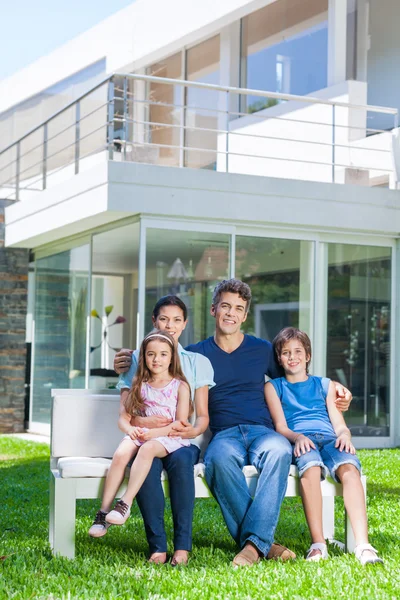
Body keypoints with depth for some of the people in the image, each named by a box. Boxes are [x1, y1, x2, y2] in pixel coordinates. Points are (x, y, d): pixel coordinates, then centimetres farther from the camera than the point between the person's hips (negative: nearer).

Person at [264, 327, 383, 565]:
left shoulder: (325, 385, 29)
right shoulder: (274, 387, 23)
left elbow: (339, 424, 18)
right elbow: (280, 426, 8)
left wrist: (344, 435, -7)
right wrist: (297, 437, -15)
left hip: (329, 439, 2)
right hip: (300, 442, -1)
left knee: (349, 466, -35)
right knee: (311, 466, -39)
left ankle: (363, 545, -47)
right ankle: (318, 545, -44)